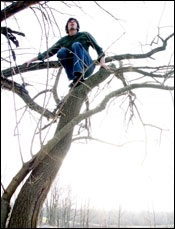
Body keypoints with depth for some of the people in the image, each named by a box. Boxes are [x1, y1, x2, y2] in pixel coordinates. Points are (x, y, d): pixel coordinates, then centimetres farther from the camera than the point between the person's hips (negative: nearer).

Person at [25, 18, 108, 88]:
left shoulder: (85, 35, 13)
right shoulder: (63, 40, 19)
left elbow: (98, 48, 5)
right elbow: (49, 52, 19)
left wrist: (102, 62, -13)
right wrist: (31, 60, 13)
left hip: (87, 67, -2)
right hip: (73, 70, 2)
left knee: (76, 45, -24)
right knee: (61, 51, -22)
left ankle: (79, 76, -43)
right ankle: (77, 78, -33)